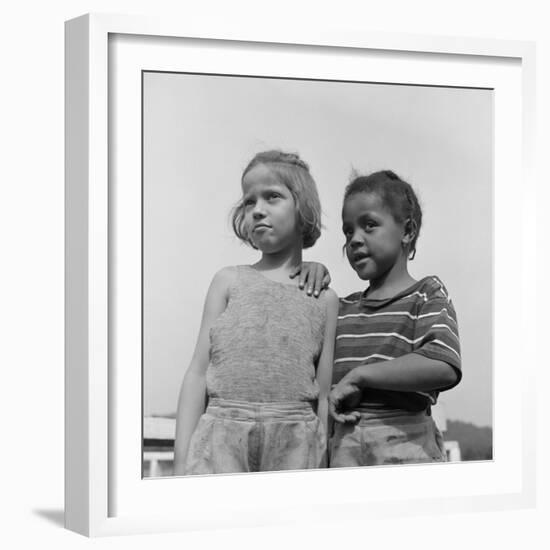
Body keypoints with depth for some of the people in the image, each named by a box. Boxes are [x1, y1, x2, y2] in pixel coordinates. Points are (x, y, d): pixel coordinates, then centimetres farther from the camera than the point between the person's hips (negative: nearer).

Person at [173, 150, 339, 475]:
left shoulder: (323, 299, 12)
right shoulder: (229, 281, 14)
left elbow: (324, 397, 10)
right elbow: (199, 373, 9)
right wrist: (181, 463, 0)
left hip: (294, 446, 0)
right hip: (223, 437, 0)